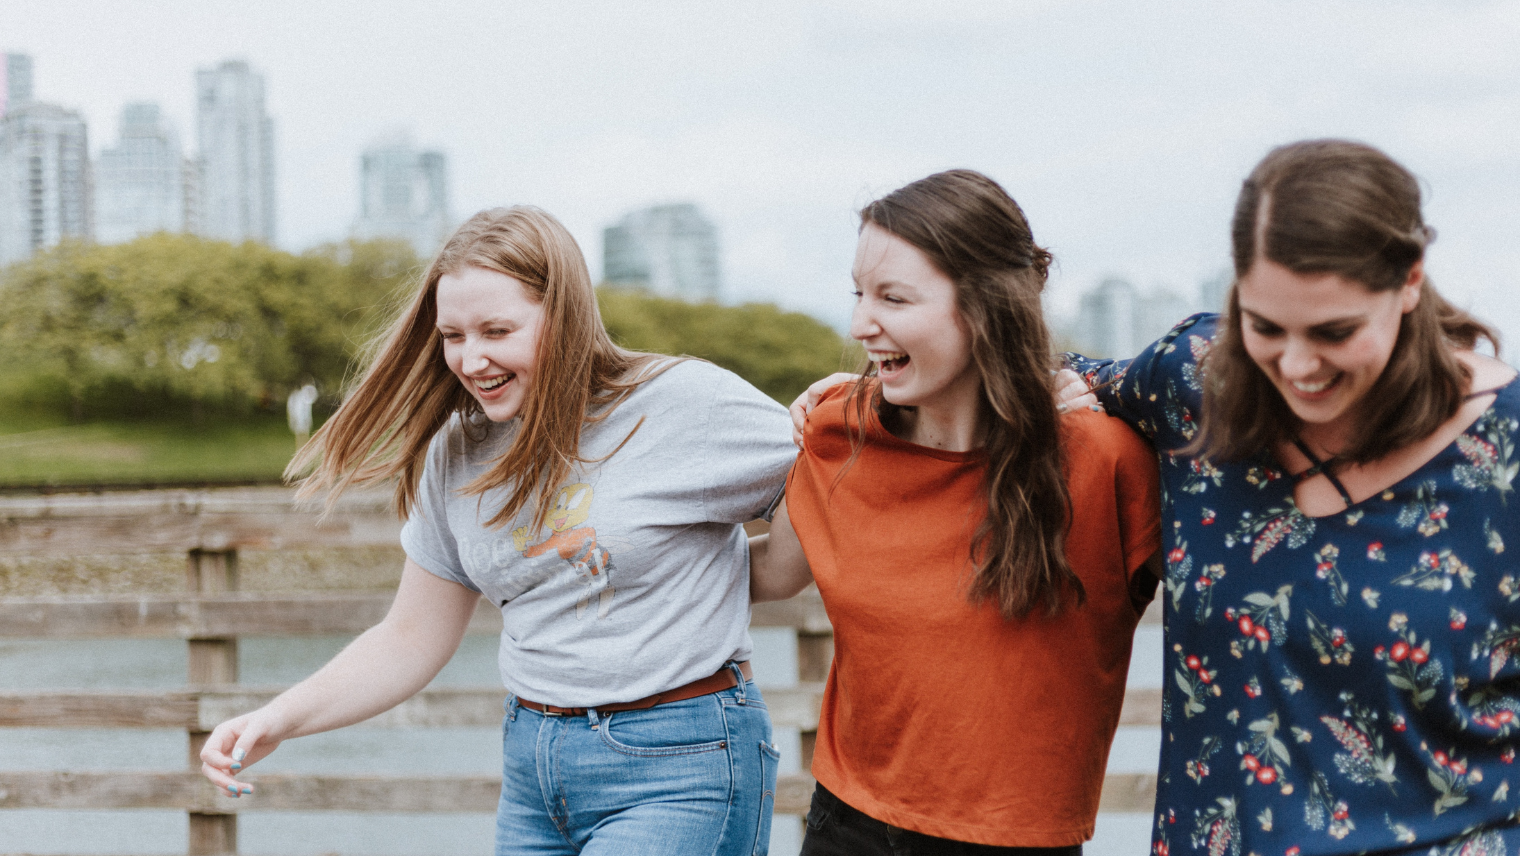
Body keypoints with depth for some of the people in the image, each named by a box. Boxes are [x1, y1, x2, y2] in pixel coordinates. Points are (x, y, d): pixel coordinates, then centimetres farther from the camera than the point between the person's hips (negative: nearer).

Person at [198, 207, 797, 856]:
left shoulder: (685, 403, -12)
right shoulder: (457, 454, 5)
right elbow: (410, 643, 11)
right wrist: (279, 719, 0)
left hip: (680, 773, -6)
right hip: (531, 768, 6)